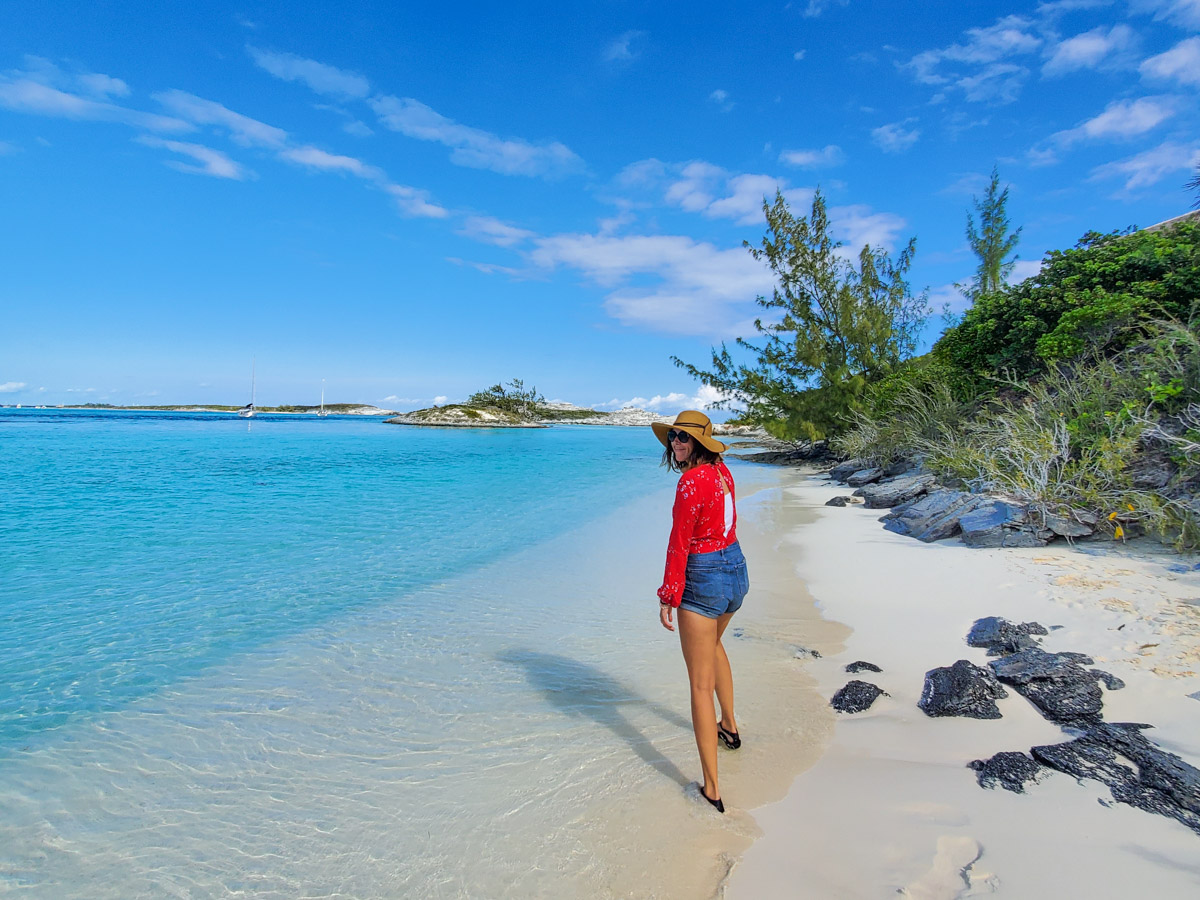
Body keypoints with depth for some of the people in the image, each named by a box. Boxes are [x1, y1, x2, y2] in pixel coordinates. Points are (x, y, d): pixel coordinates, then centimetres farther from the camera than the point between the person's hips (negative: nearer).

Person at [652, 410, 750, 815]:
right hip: (737, 571, 9)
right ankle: (729, 726, 51)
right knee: (713, 644, 34)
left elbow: (679, 545, -18)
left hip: (704, 580, -9)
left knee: (700, 684, 0)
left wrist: (668, 597, -12)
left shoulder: (691, 482, -20)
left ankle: (712, 789, 6)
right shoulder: (722, 471, 5)